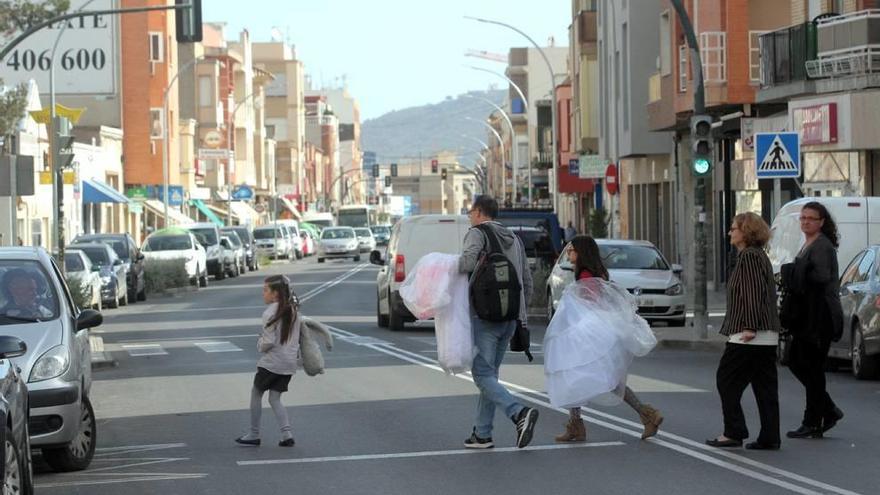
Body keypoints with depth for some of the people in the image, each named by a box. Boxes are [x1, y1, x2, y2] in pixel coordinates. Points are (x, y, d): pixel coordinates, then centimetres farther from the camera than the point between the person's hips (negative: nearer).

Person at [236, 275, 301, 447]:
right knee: (275, 398, 11)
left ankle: (254, 434, 14)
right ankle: (287, 434, -3)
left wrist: (260, 344, 1)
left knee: (256, 393, 10)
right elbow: (298, 337, 13)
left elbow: (268, 342, -18)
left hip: (271, 362, -7)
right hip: (290, 363, 7)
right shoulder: (294, 311, 8)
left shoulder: (270, 313, -14)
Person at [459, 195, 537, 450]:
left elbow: (468, 262, -25)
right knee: (490, 373, 12)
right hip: (511, 316, 8)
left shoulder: (477, 233, -4)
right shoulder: (514, 239, 19)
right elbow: (527, 282, 19)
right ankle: (482, 434, 12)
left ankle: (519, 413, -26)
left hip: (485, 314, -8)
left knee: (483, 374, -8)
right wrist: (522, 316, 24)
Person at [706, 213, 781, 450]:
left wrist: (749, 327, -23)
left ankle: (734, 432, -2)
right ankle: (769, 437, 7)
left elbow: (754, 294, -20)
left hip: (749, 335, -10)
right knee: (765, 386, 7)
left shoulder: (749, 257, -12)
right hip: (767, 335, 10)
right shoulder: (759, 256, 19)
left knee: (727, 380, -1)